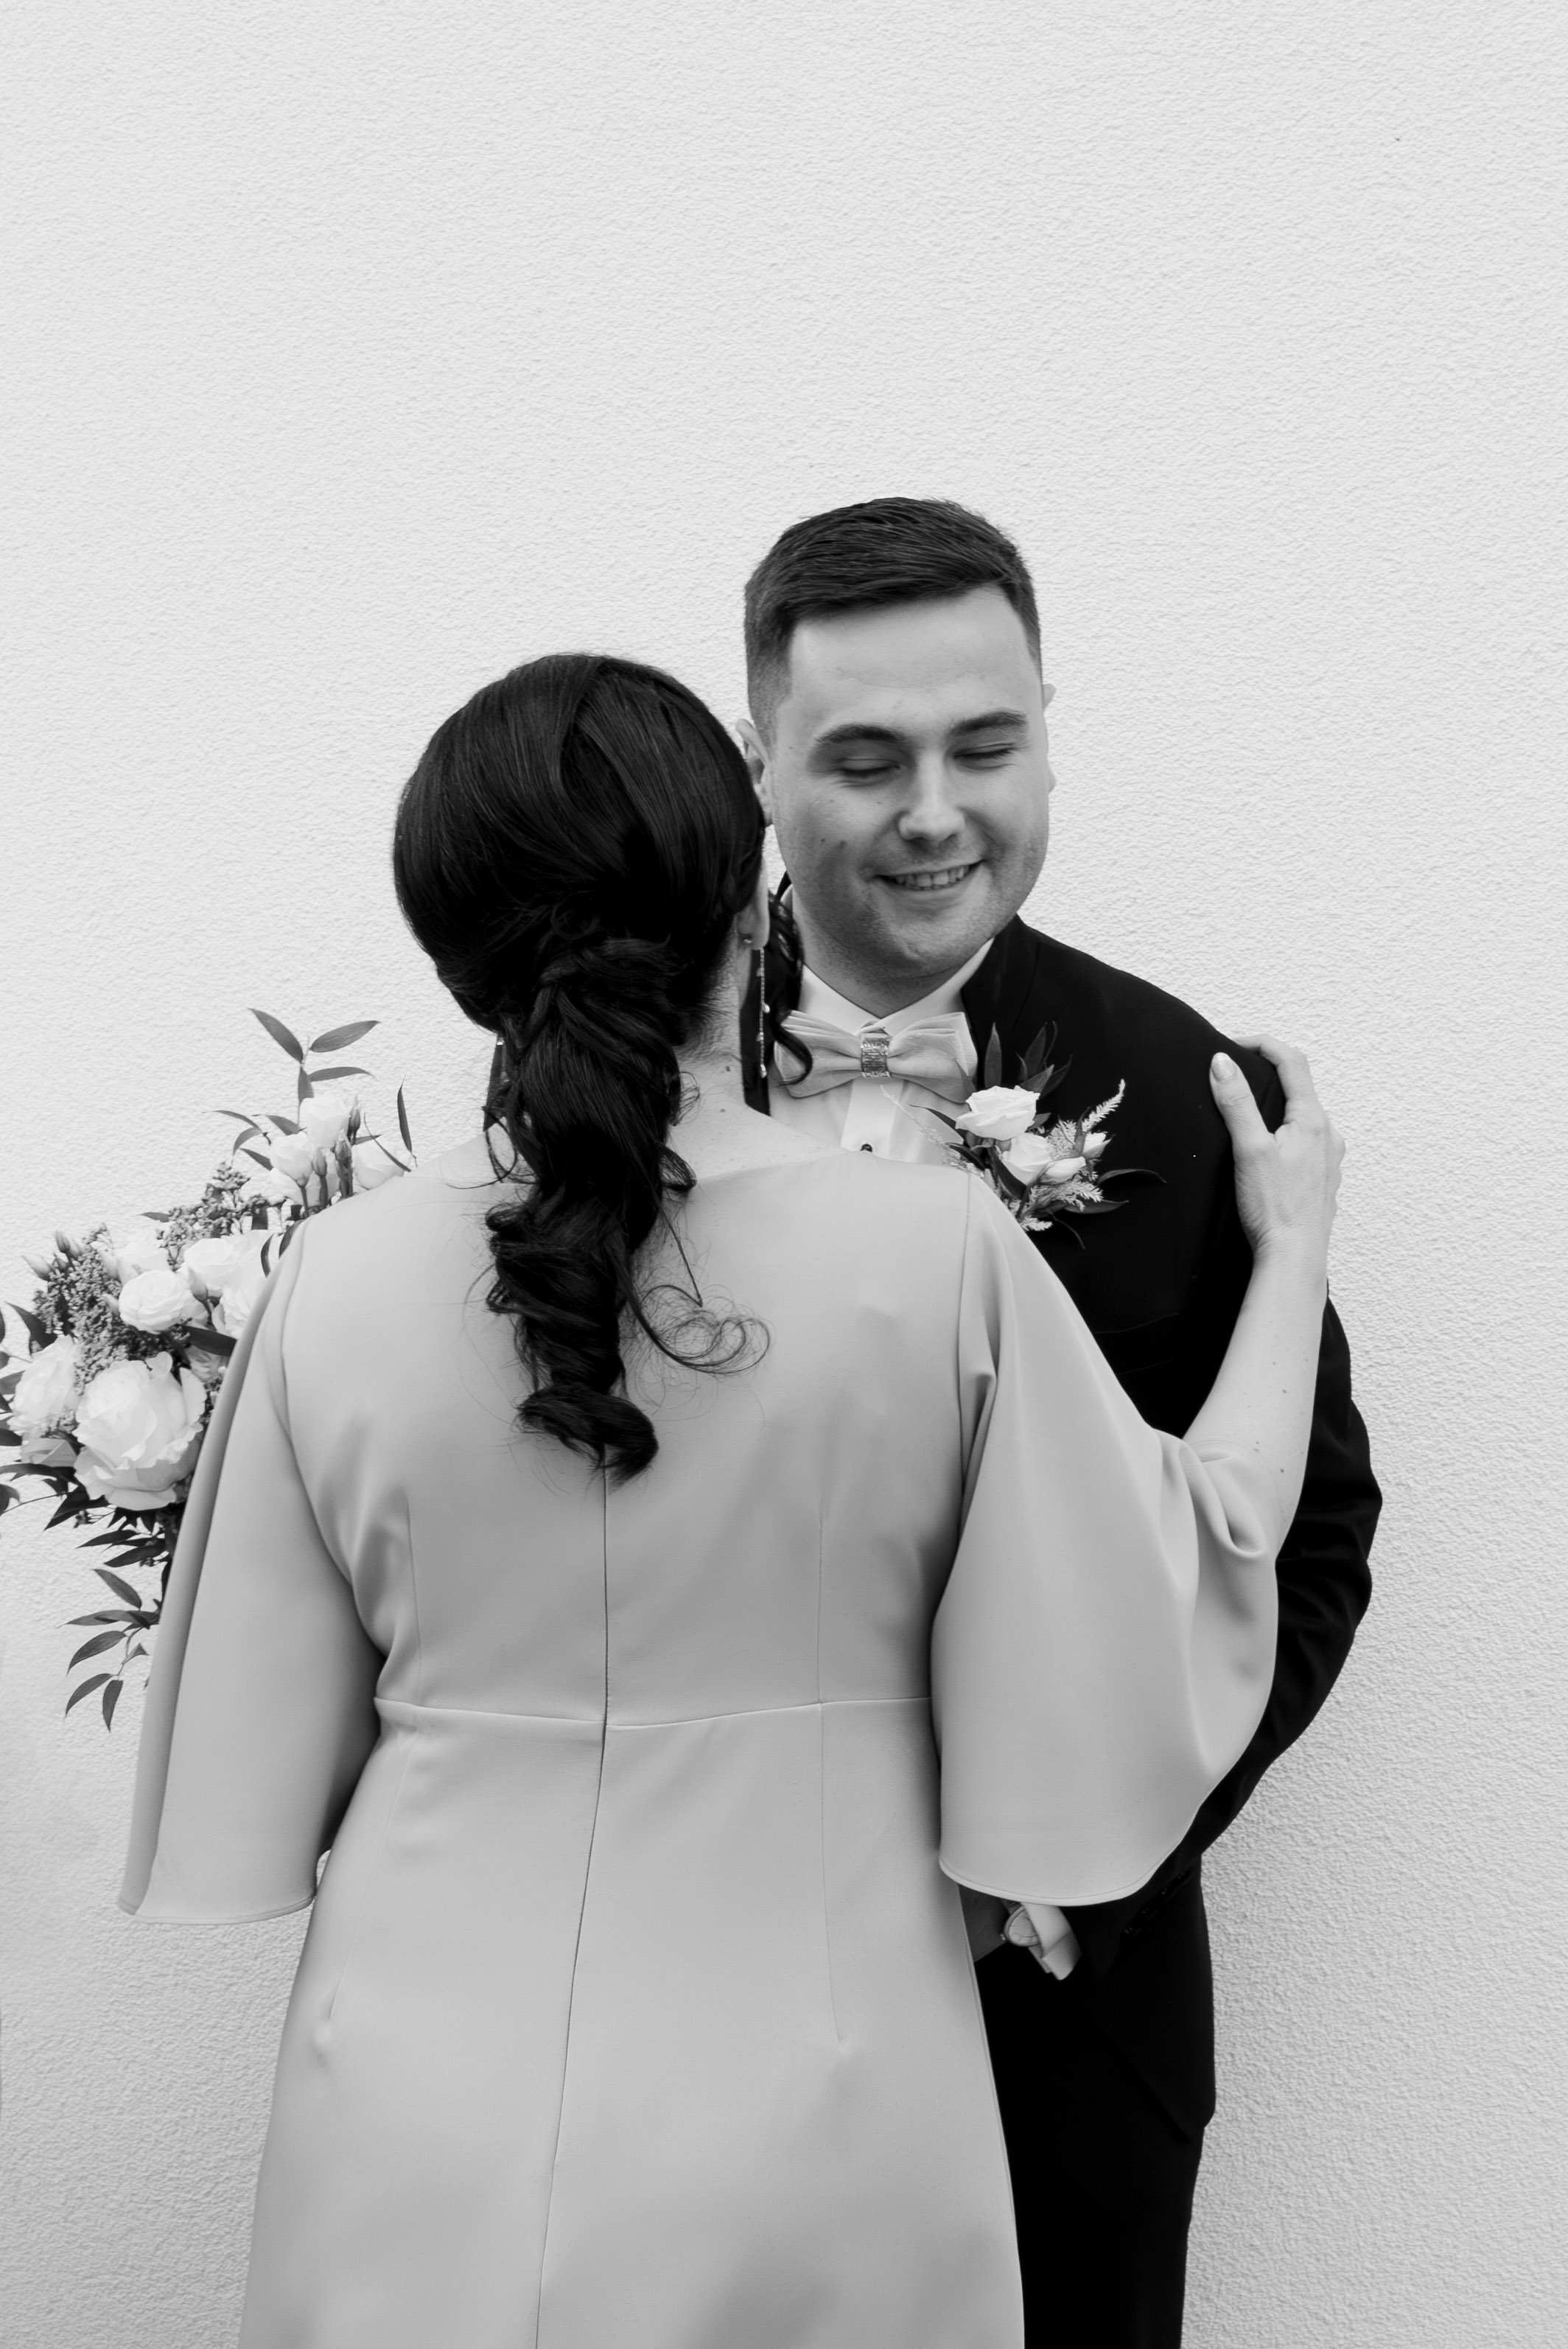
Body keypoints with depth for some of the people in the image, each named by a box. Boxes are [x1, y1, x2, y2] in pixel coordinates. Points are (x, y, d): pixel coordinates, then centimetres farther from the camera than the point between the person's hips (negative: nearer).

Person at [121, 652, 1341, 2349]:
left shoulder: (336, 1286, -13)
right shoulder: (939, 1256, -18)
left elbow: (257, 1778, -4)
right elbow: (1182, 1587, -3)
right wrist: (1293, 1249, 8)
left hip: (420, 2158, 1)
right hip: (806, 2173, 0)